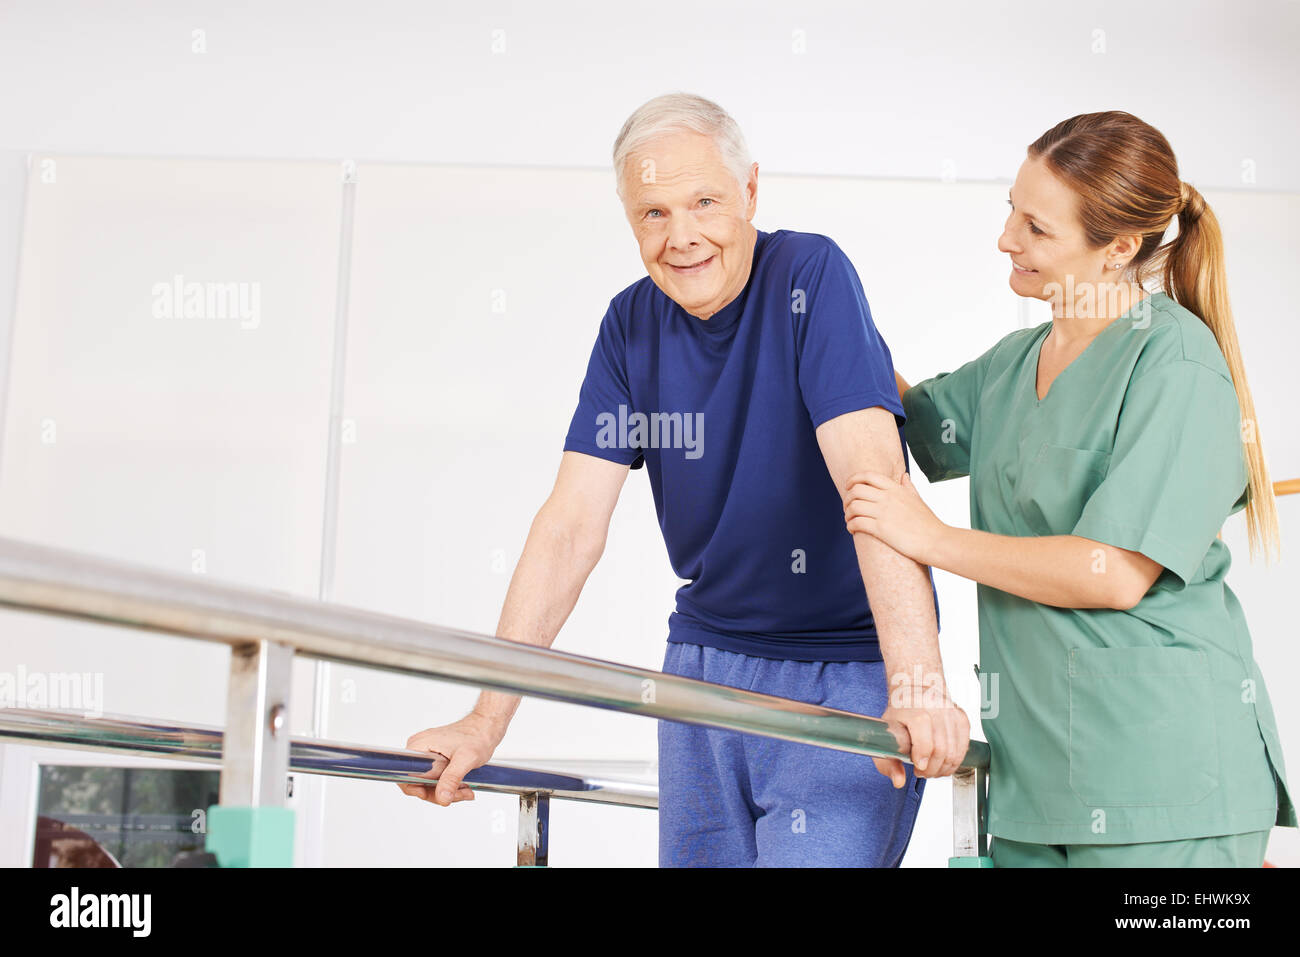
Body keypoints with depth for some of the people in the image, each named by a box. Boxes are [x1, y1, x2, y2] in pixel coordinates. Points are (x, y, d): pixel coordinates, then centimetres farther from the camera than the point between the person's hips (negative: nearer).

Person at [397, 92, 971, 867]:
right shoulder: (631, 325, 1)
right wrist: (487, 720, -9)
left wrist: (916, 684, -37)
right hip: (708, 660, 5)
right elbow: (573, 525, -2)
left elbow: (873, 477, -26)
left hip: (848, 668, -5)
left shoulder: (811, 277, -14)